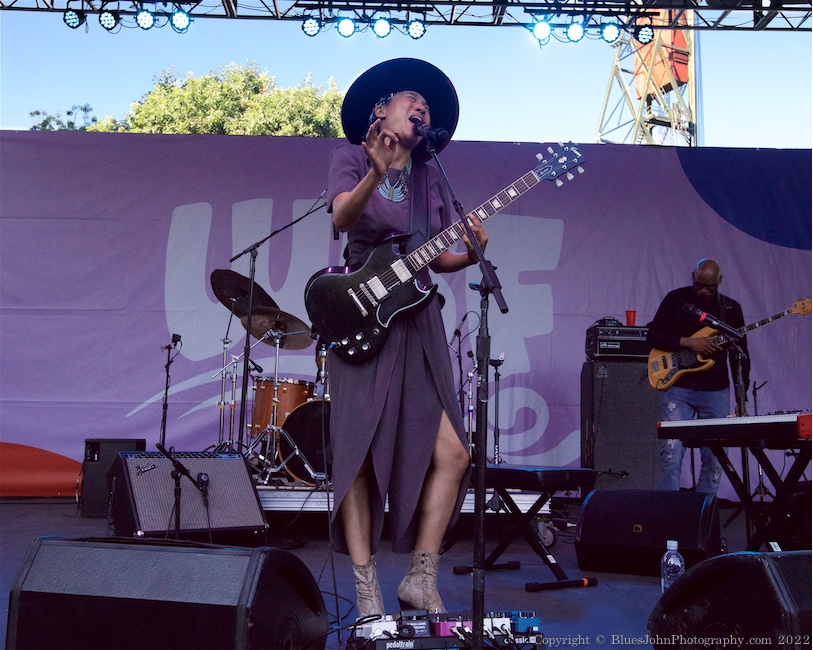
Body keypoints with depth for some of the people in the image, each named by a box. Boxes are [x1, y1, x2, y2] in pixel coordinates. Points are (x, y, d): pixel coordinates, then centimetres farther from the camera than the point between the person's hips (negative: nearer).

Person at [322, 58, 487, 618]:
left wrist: (471, 254, -7)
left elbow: (437, 259, 14)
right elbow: (342, 219, -18)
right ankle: (367, 596, 3)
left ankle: (421, 581, 9)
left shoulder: (431, 176, 14)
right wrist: (377, 174, -36)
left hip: (416, 324, 5)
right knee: (358, 456, -4)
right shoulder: (351, 156, 2)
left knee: (450, 454, -2)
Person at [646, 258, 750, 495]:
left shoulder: (731, 308, 8)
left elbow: (740, 354, 10)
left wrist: (742, 396, 5)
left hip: (716, 392, 3)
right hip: (678, 388, -2)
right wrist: (690, 343, -15)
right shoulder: (676, 299, 2)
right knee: (671, 453, -10)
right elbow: (652, 335, -3)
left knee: (715, 458, 3)